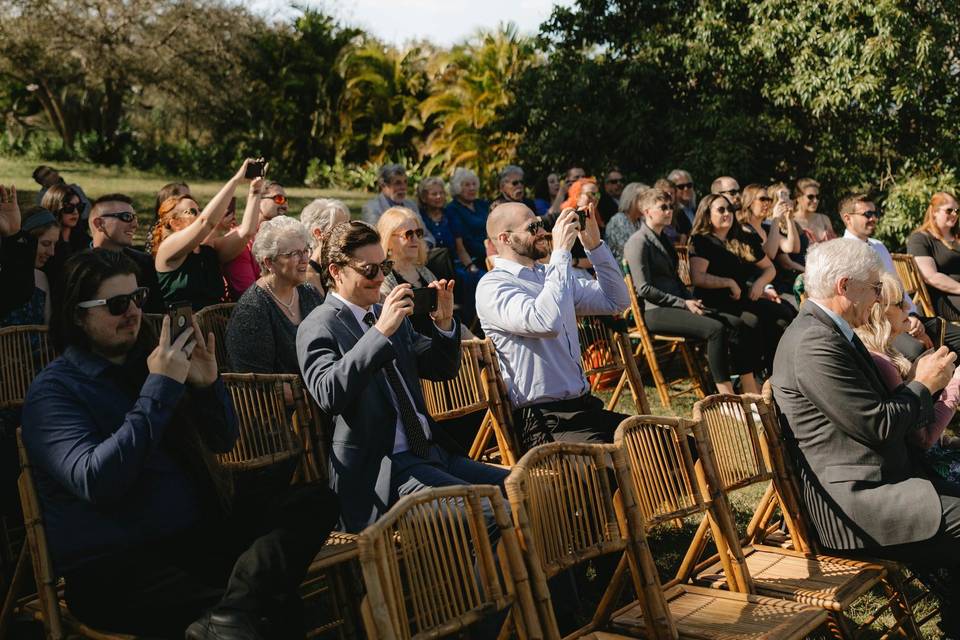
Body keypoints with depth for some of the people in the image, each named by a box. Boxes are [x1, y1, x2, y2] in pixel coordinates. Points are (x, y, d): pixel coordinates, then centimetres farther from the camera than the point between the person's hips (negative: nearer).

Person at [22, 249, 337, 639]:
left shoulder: (148, 361, 14)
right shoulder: (52, 391, -4)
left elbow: (223, 441, 17)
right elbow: (96, 482, -21)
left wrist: (208, 385, -4)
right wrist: (159, 390, -22)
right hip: (114, 566, -8)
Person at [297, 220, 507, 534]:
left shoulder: (386, 314, 16)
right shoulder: (318, 328, -6)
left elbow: (442, 369, 21)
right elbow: (329, 396, -24)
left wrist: (444, 323, 0)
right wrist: (381, 332, -28)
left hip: (430, 453, 8)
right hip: (381, 470, -8)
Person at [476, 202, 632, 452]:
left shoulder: (550, 275, 16)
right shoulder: (492, 286, -9)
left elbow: (617, 301, 18)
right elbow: (547, 322, -28)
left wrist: (595, 245, 7)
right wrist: (561, 252, -21)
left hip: (586, 405, 8)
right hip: (543, 420, -8)